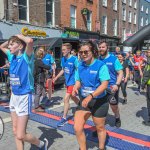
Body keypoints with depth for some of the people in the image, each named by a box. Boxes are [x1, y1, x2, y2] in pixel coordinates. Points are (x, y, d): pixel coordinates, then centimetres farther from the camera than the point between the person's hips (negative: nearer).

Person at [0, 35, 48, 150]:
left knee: (20, 135, -2)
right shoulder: (12, 57, 6)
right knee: (16, 132, 15)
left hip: (24, 97, -8)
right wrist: (12, 39, 9)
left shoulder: (26, 57, -15)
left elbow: (30, 41, -35)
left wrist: (20, 36, -16)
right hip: (14, 96, 8)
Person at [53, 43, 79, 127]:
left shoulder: (74, 59, -17)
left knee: (66, 99, -10)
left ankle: (64, 118, 2)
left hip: (72, 82, -7)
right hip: (67, 81, 7)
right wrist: (56, 78, 12)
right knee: (73, 97, 20)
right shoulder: (63, 59, 3)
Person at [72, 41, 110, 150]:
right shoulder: (80, 66, 0)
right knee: (77, 128, -2)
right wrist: (76, 88, -14)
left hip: (99, 102, -4)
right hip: (84, 100, 4)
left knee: (100, 128, 16)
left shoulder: (101, 65, -17)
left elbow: (104, 85, -24)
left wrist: (90, 96, -34)